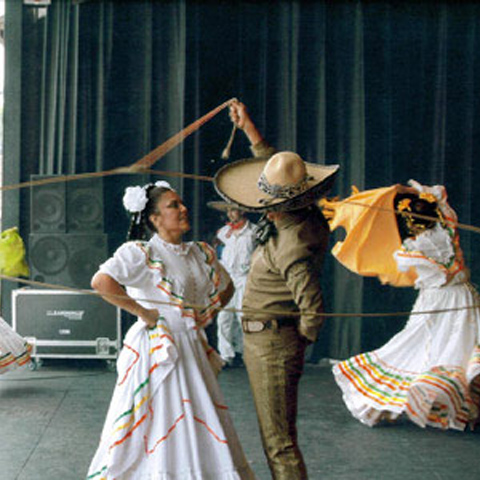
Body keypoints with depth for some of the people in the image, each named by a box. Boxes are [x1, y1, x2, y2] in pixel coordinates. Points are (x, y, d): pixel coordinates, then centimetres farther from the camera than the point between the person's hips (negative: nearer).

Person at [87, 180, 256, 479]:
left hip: (193, 350, 6)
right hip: (156, 350, -6)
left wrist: (208, 314, 11)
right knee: (158, 426, -2)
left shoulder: (202, 253, 10)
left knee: (202, 427, 10)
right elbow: (101, 281, -25)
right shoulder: (140, 252, -10)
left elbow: (226, 287, 27)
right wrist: (142, 311, -19)